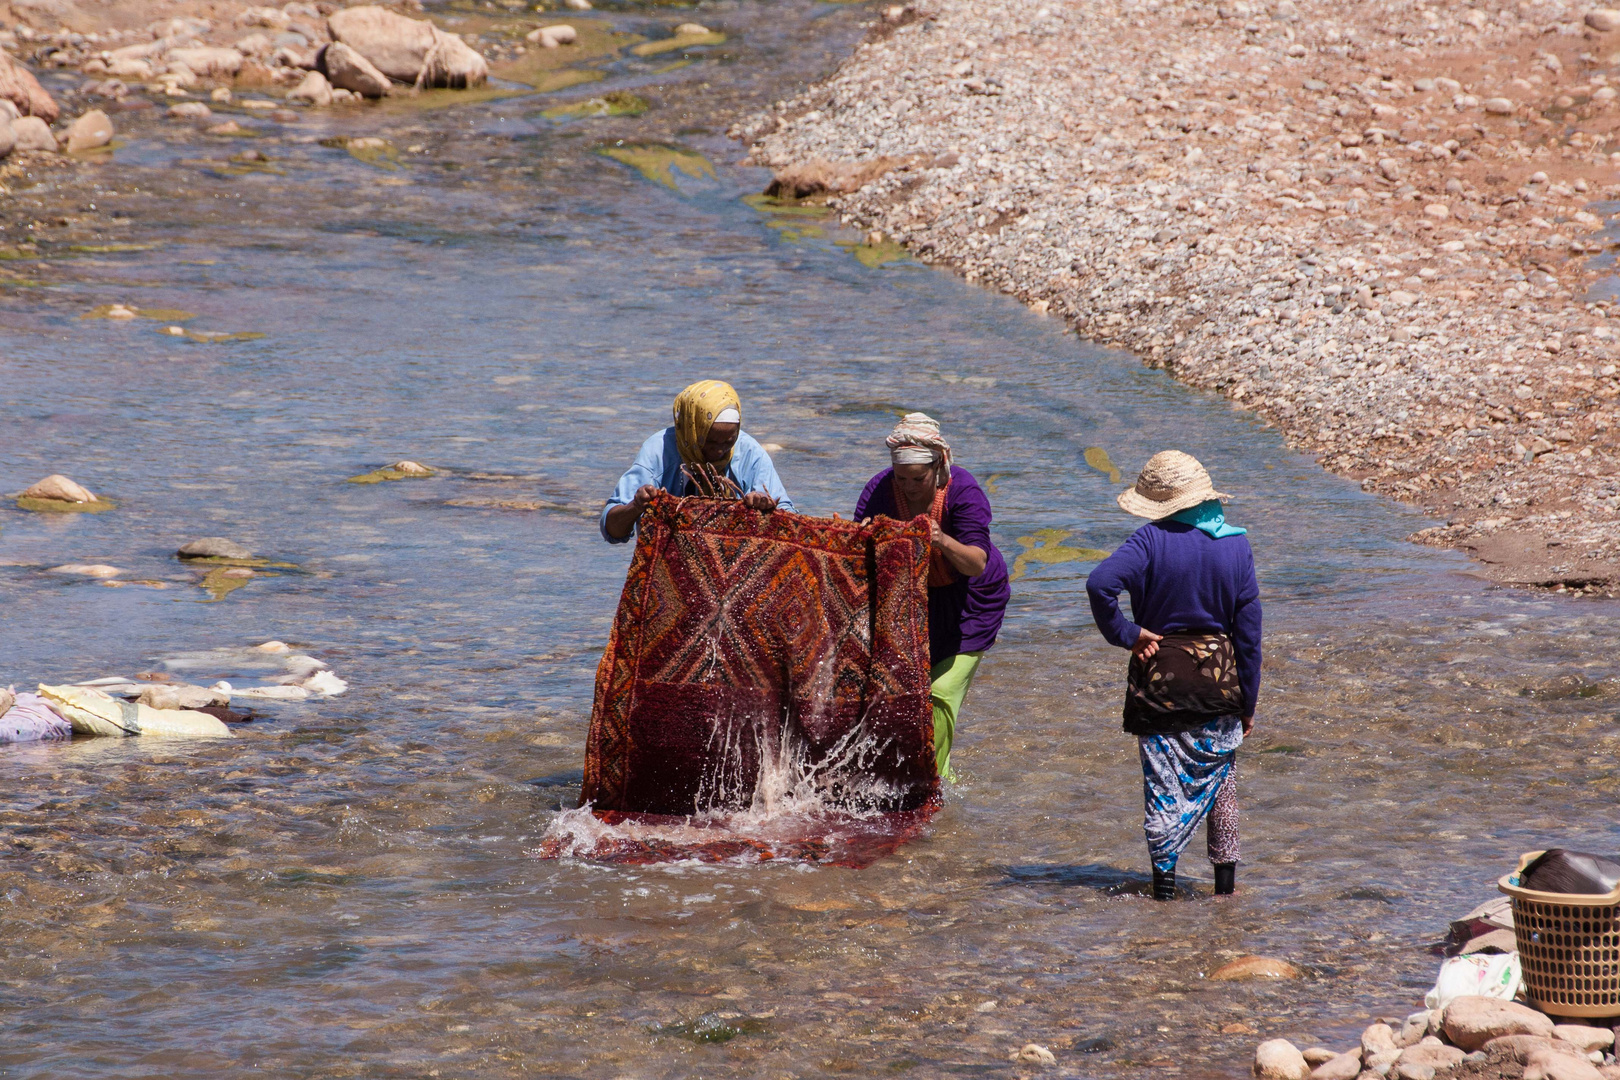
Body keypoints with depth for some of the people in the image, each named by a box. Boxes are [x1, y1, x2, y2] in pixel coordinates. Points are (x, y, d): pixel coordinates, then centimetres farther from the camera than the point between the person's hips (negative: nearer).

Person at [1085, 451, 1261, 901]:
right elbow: (1248, 631, 0)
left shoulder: (1152, 540, -11)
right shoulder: (1236, 546, -2)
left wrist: (1125, 634, -12)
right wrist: (1248, 701, 7)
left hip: (1160, 676, -2)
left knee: (1164, 781, 6)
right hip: (1218, 675, 2)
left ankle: (1164, 879, 5)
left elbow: (1100, 583, -27)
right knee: (1219, 777, 17)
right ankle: (1225, 877, 20)